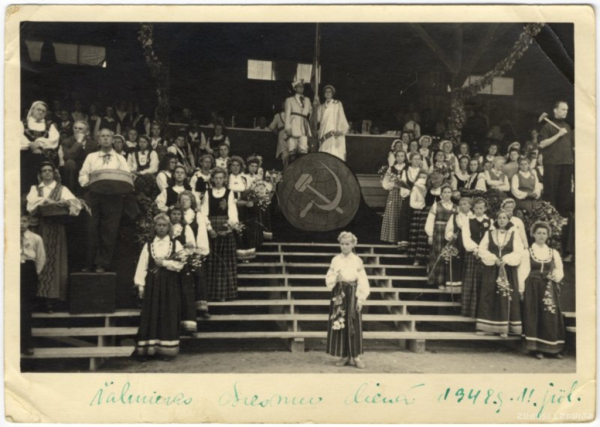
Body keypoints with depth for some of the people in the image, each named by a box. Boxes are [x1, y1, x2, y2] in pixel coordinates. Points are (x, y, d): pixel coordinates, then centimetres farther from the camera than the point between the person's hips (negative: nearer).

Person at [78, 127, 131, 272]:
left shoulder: (120, 159, 16)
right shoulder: (91, 157, 18)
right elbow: (83, 174, 9)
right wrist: (87, 182, -13)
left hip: (113, 197, -1)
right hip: (94, 195, 1)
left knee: (109, 231, -5)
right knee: (92, 229, -3)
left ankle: (102, 264, 0)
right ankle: (89, 263, 5)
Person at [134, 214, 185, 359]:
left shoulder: (176, 244, 5)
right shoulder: (148, 245, 8)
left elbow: (180, 264, -5)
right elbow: (142, 266, 2)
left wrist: (164, 263, -12)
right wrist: (140, 285, -6)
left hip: (170, 285, -1)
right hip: (152, 285, 1)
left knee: (168, 316, -1)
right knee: (150, 316, -1)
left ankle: (166, 350, 4)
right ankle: (148, 349, 3)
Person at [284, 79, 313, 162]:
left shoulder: (307, 100, 24)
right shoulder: (290, 100, 13)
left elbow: (311, 112, 22)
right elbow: (287, 115, 4)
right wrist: (288, 128, -6)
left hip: (304, 127, 2)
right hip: (294, 128, -2)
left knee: (303, 150, -13)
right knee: (292, 151, -8)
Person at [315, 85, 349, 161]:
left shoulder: (337, 104, 10)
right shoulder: (321, 106, 19)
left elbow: (341, 117, 2)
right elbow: (317, 118, 7)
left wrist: (340, 130, -12)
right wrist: (316, 106, -1)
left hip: (335, 133, -3)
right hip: (324, 134, 3)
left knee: (335, 154, -15)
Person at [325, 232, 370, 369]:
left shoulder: (357, 261, 1)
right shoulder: (335, 260, 6)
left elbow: (362, 281, -1)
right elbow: (328, 278, 7)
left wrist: (360, 299, -7)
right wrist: (335, 278, -15)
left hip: (352, 294, -2)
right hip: (338, 294, 2)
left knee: (354, 325, -4)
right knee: (338, 324, 1)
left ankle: (356, 356, 3)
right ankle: (344, 356, 10)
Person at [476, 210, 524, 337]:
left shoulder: (514, 234, 3)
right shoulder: (489, 233, 6)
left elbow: (519, 253, -4)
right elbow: (482, 250, 0)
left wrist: (505, 259, -17)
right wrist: (494, 259, -14)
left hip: (508, 271, -1)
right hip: (491, 270, 1)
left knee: (506, 297, -3)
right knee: (488, 297, 0)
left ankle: (504, 328, 1)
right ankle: (486, 326, 5)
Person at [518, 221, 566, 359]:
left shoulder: (554, 253, 11)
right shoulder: (527, 252, 4)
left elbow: (559, 270, 10)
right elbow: (523, 271, -1)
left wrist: (555, 276, -13)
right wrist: (522, 289, -8)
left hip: (549, 288, 2)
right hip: (533, 287, -2)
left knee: (551, 316, -2)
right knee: (534, 316, -4)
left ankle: (553, 348, 5)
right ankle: (537, 348, 2)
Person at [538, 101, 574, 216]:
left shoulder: (567, 127, 17)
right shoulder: (548, 126, 1)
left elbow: (573, 145, 22)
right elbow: (542, 144, -10)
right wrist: (558, 134, -14)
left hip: (567, 163, 5)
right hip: (552, 163, -5)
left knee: (566, 191, 7)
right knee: (550, 191, -4)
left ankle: (564, 215, 13)